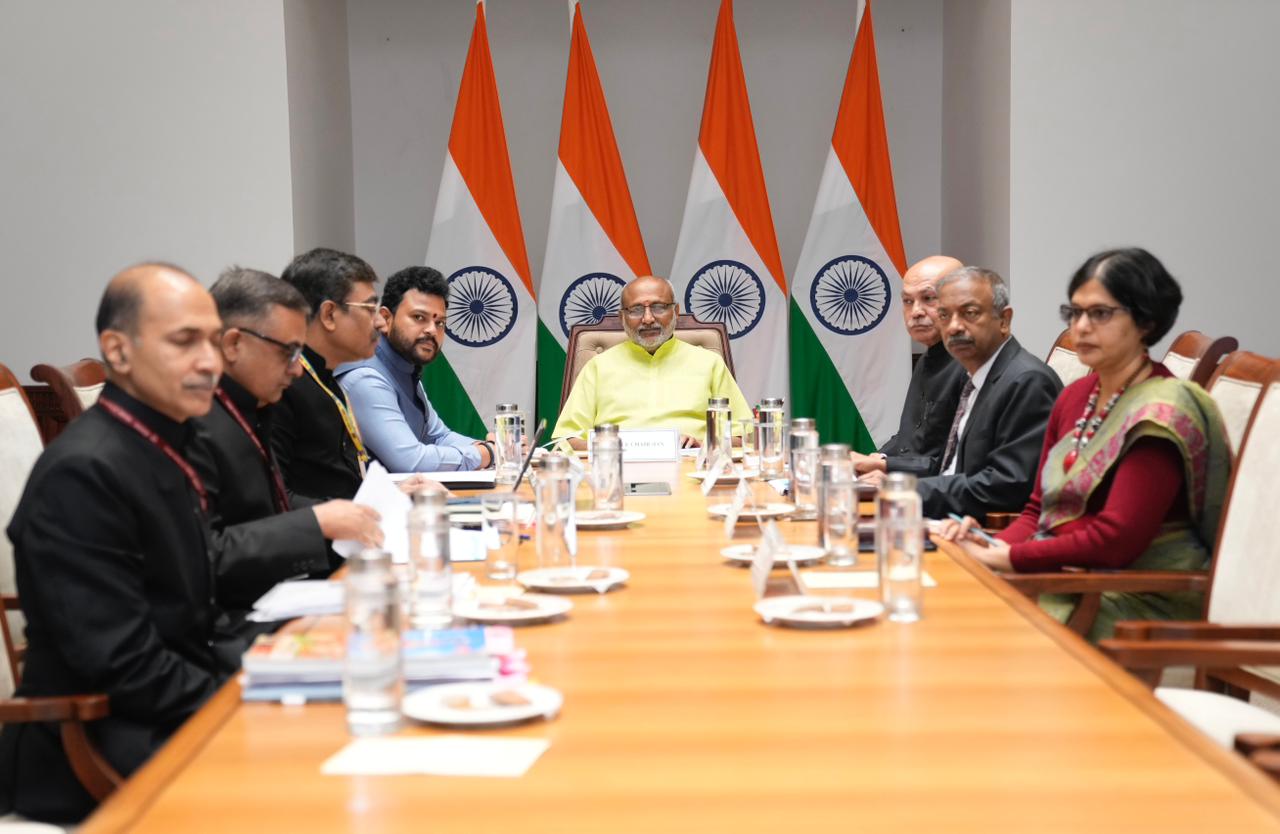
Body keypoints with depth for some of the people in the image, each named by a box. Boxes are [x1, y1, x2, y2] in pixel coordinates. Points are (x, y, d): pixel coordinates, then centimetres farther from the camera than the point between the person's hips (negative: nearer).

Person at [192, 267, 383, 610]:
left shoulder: (247, 408, 11)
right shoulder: (191, 426, -19)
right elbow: (202, 559, -25)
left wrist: (345, 515, 4)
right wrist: (316, 523, -19)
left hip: (275, 593, 9)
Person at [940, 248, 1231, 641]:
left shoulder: (1161, 413, -13)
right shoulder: (1075, 396, 12)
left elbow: (1115, 540, -21)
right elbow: (1039, 509, 13)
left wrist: (1003, 558, -18)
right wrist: (992, 545, -8)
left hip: (1139, 603, -7)